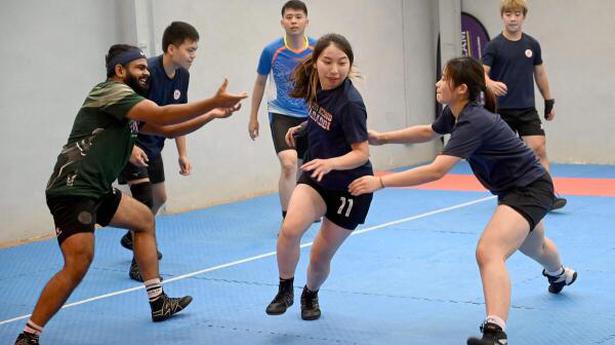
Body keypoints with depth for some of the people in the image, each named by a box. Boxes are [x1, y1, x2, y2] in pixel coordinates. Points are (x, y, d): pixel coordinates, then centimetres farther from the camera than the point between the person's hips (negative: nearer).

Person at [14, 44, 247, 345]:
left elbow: (169, 129, 20)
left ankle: (158, 303, 27)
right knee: (78, 266, -20)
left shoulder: (126, 103, 19)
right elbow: (162, 116, -23)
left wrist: (211, 115, 10)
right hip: (72, 190, -11)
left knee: (144, 219, 23)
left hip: (95, 190, 11)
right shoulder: (112, 91, -11)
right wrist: (213, 102, -22)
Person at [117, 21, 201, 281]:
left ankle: (132, 238, 45)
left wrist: (182, 154, 7)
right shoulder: (148, 71, -28)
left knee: (159, 197, 19)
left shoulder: (182, 75, -3)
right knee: (144, 199, -15)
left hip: (153, 145, 9)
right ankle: (138, 263, -6)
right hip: (131, 145, -9)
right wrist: (130, 146, -36)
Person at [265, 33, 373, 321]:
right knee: (290, 228, -24)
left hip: (350, 186, -4)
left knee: (321, 255, 5)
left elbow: (362, 153, -26)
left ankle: (310, 295, 38)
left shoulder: (350, 103, -27)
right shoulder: (314, 85, -7)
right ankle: (285, 291, -1)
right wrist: (302, 128, 11)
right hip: (317, 174, 5)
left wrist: (330, 163, -40)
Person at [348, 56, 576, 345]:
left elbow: (435, 171, -40)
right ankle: (561, 275, 73)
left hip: (531, 189, -11)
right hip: (517, 188, 11)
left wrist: (380, 182, -41)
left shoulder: (474, 123, -32)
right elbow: (429, 132, 18)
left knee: (488, 252, -31)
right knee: (531, 245, 39)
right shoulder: (455, 113, -5)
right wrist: (382, 138, 12)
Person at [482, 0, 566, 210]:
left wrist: (549, 102, 18)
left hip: (527, 109, 2)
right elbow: (482, 73, -12)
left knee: (539, 148, -11)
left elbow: (539, 73, 16)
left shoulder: (532, 44, 6)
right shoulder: (494, 46, -4)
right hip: (502, 111, -2)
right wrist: (491, 84, -34)